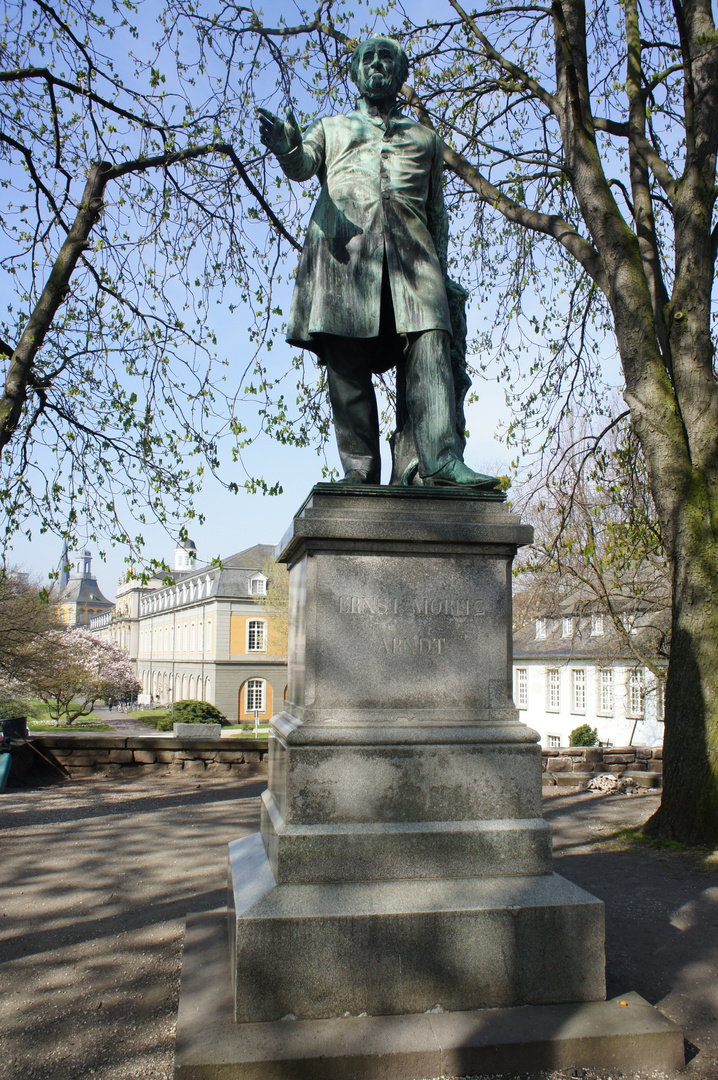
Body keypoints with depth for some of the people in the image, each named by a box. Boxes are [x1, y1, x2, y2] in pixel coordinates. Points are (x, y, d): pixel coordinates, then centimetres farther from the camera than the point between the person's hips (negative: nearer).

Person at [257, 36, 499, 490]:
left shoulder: (425, 138, 31)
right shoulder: (331, 128, 29)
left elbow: (437, 210, 25)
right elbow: (303, 165, 7)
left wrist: (440, 266, 10)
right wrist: (288, 147, -17)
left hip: (411, 249, 1)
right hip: (344, 248, 0)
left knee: (429, 349, -20)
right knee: (347, 363, -11)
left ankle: (441, 460, -29)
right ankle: (360, 470, -12)